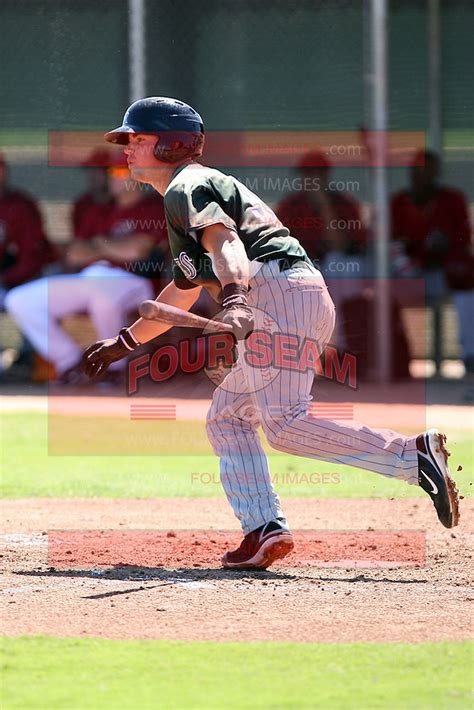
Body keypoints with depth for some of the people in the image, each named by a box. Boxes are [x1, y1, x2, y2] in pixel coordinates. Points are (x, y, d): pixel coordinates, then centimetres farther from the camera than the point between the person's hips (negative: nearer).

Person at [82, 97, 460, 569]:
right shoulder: (183, 196, 33)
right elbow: (181, 293, 43)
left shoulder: (186, 188, 1)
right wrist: (123, 343, 48)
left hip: (280, 294, -10)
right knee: (227, 416, 15)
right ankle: (265, 528, 5)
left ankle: (413, 456, -29)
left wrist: (234, 299, -39)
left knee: (284, 425, -19)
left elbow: (224, 242, -21)